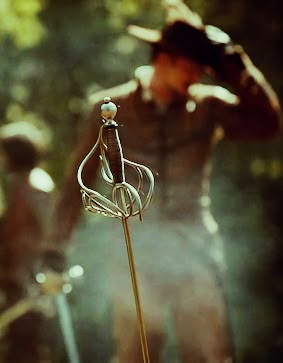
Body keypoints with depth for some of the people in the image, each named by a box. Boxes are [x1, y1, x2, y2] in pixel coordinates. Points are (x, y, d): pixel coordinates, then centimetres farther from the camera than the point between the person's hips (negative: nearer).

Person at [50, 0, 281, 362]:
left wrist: (233, 66, -9)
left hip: (194, 250, 1)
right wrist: (58, 243, 6)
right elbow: (79, 179, 9)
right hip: (134, 251, -1)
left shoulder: (209, 106, 5)